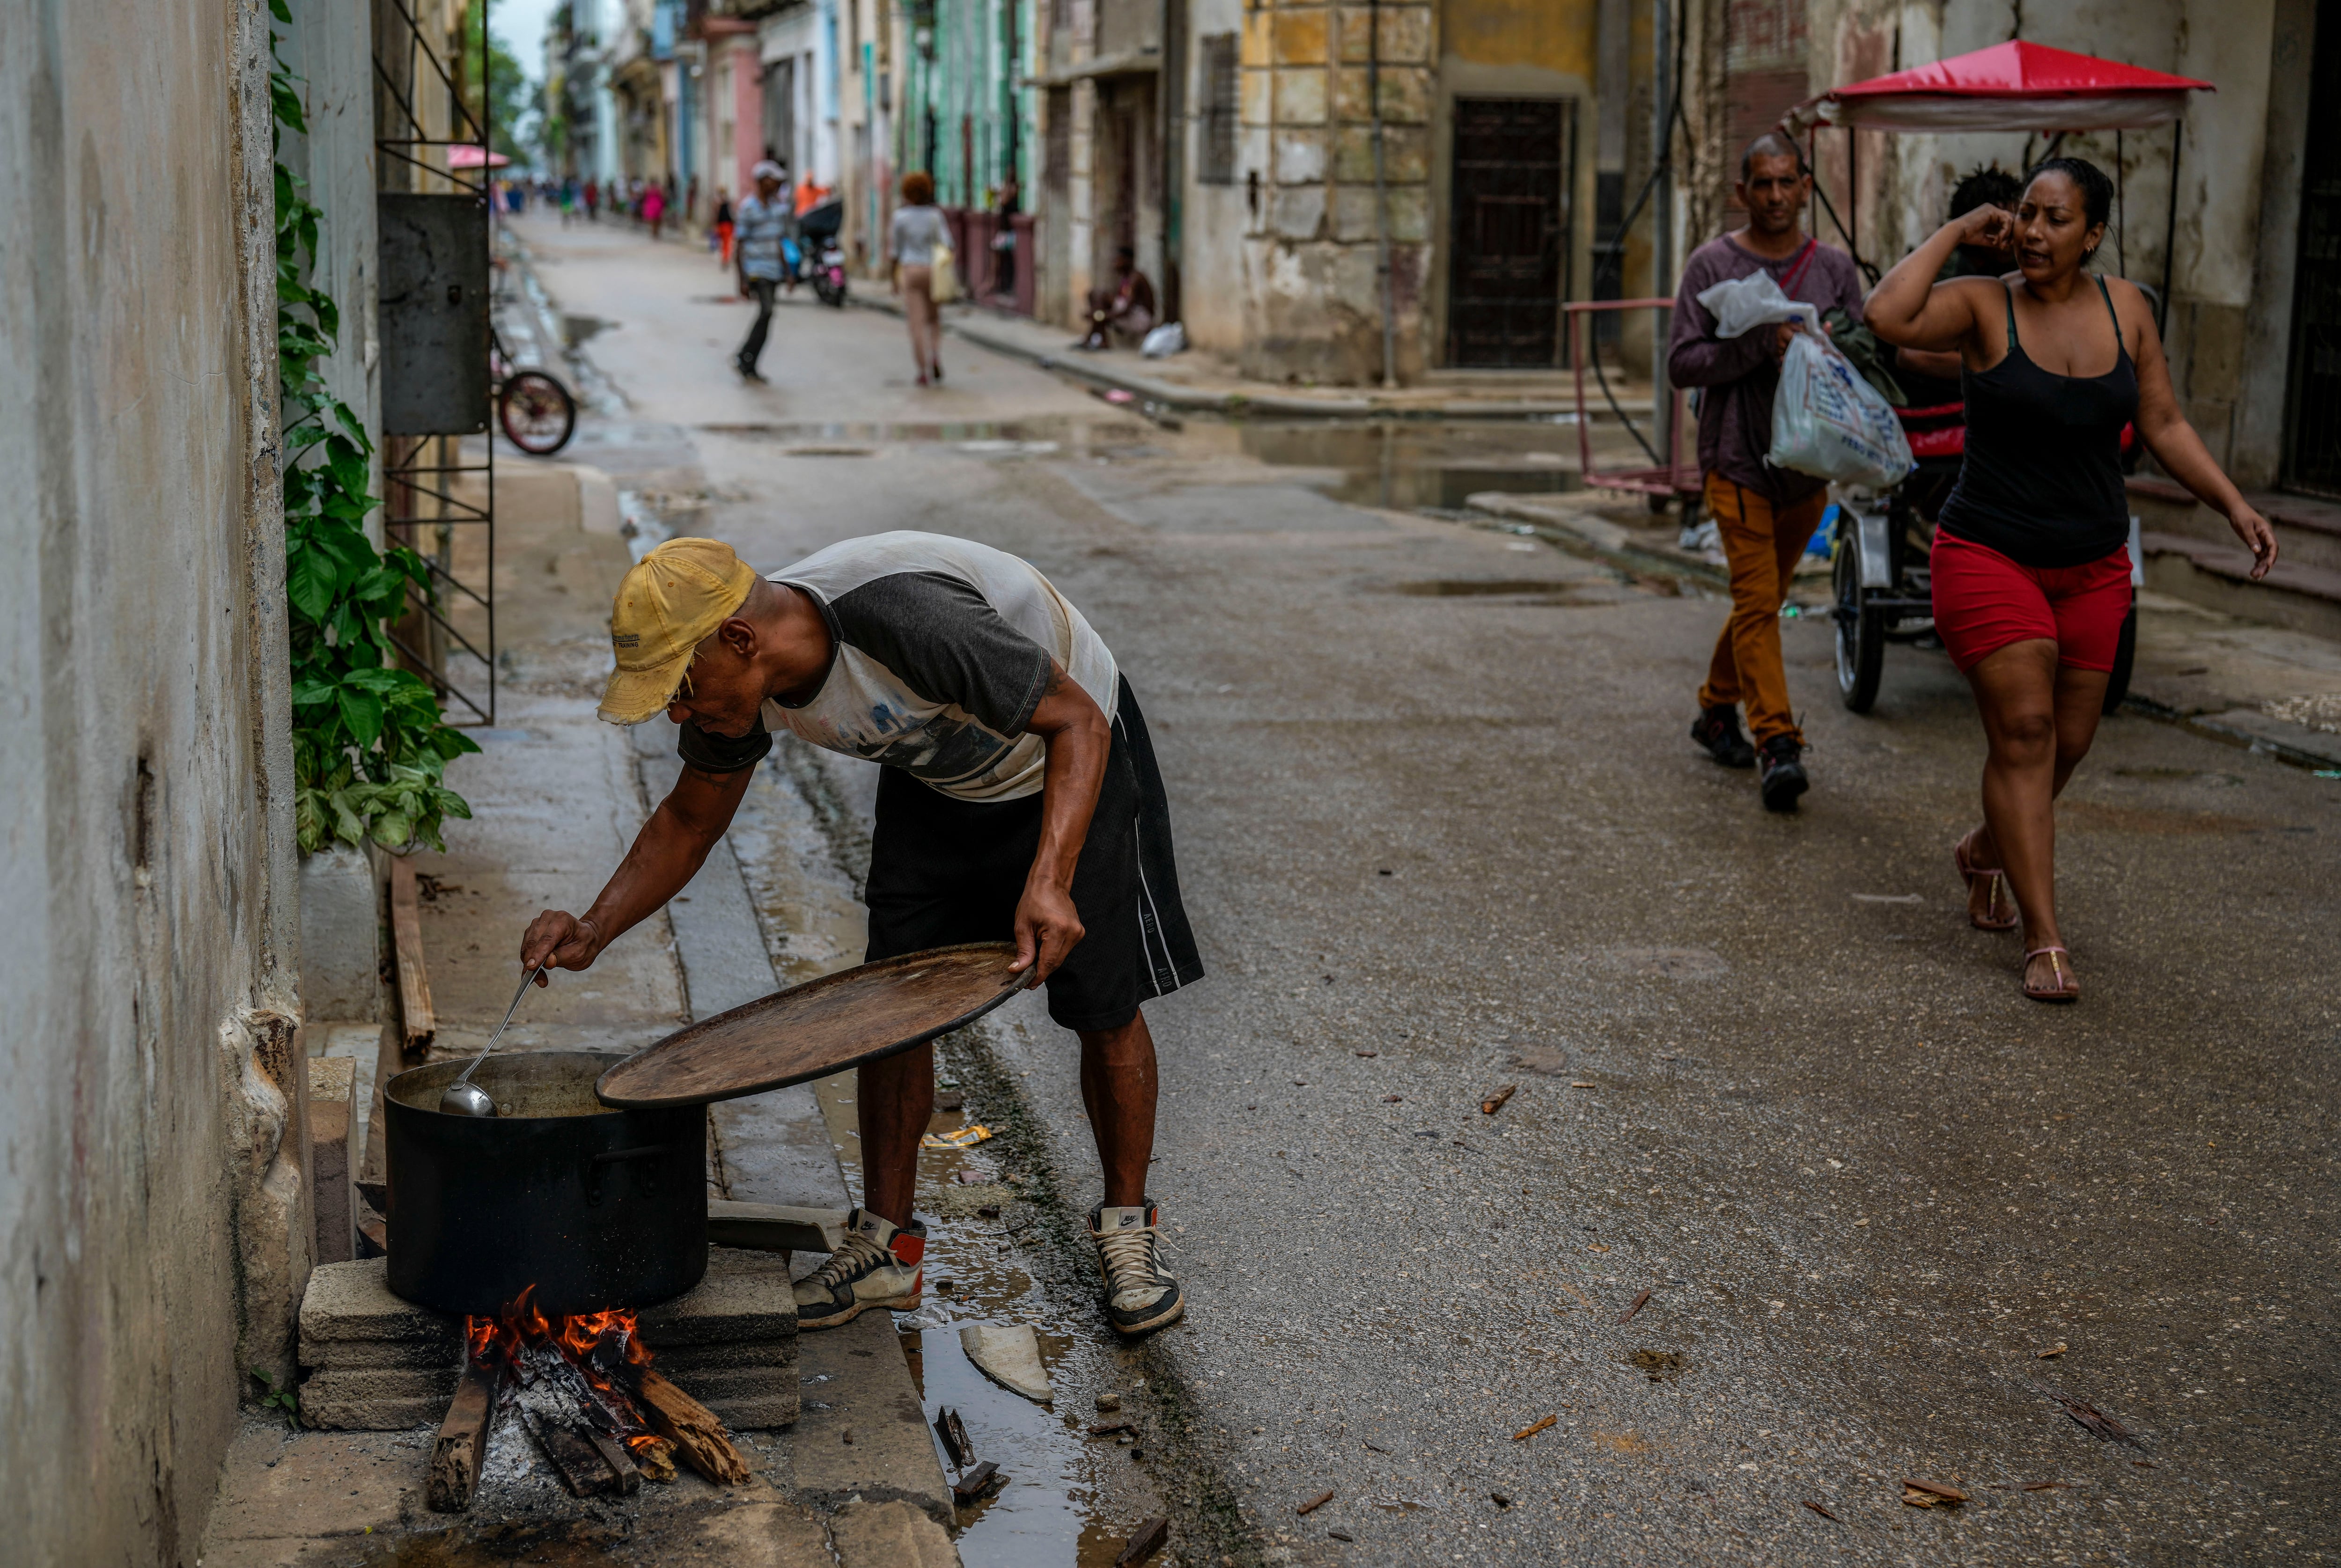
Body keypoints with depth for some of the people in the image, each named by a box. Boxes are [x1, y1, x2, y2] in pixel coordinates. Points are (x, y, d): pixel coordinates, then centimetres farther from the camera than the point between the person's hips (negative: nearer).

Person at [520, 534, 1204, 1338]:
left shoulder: (910, 619, -42)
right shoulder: (739, 677, -19)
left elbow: (1078, 720, -33)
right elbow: (688, 821, -1)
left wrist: (1049, 879, -46)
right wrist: (594, 930, -16)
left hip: (1069, 760, -6)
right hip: (935, 779, 6)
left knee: (1104, 1009, -4)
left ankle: (1127, 1230, 15)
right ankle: (887, 1245, 9)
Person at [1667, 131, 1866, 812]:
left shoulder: (1835, 268, 8)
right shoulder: (1712, 264, -1)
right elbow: (1682, 364, -7)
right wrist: (1762, 346, -20)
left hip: (1807, 465, 4)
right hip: (1737, 459, -4)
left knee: (1764, 599, 14)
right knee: (1757, 601, -12)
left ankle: (1716, 710, 34)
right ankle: (1777, 745, -14)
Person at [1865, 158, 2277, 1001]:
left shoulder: (2126, 309, 3)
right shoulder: (1983, 307, -10)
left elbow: (2163, 426, 10)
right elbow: (1888, 315, -30)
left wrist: (2234, 504, 2)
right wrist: (1956, 231, -20)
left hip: (2092, 566, 5)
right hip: (1990, 557, -5)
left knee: (2067, 741, 11)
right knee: (2024, 731, -11)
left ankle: (1985, 851, 41)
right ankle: (2045, 942, -9)